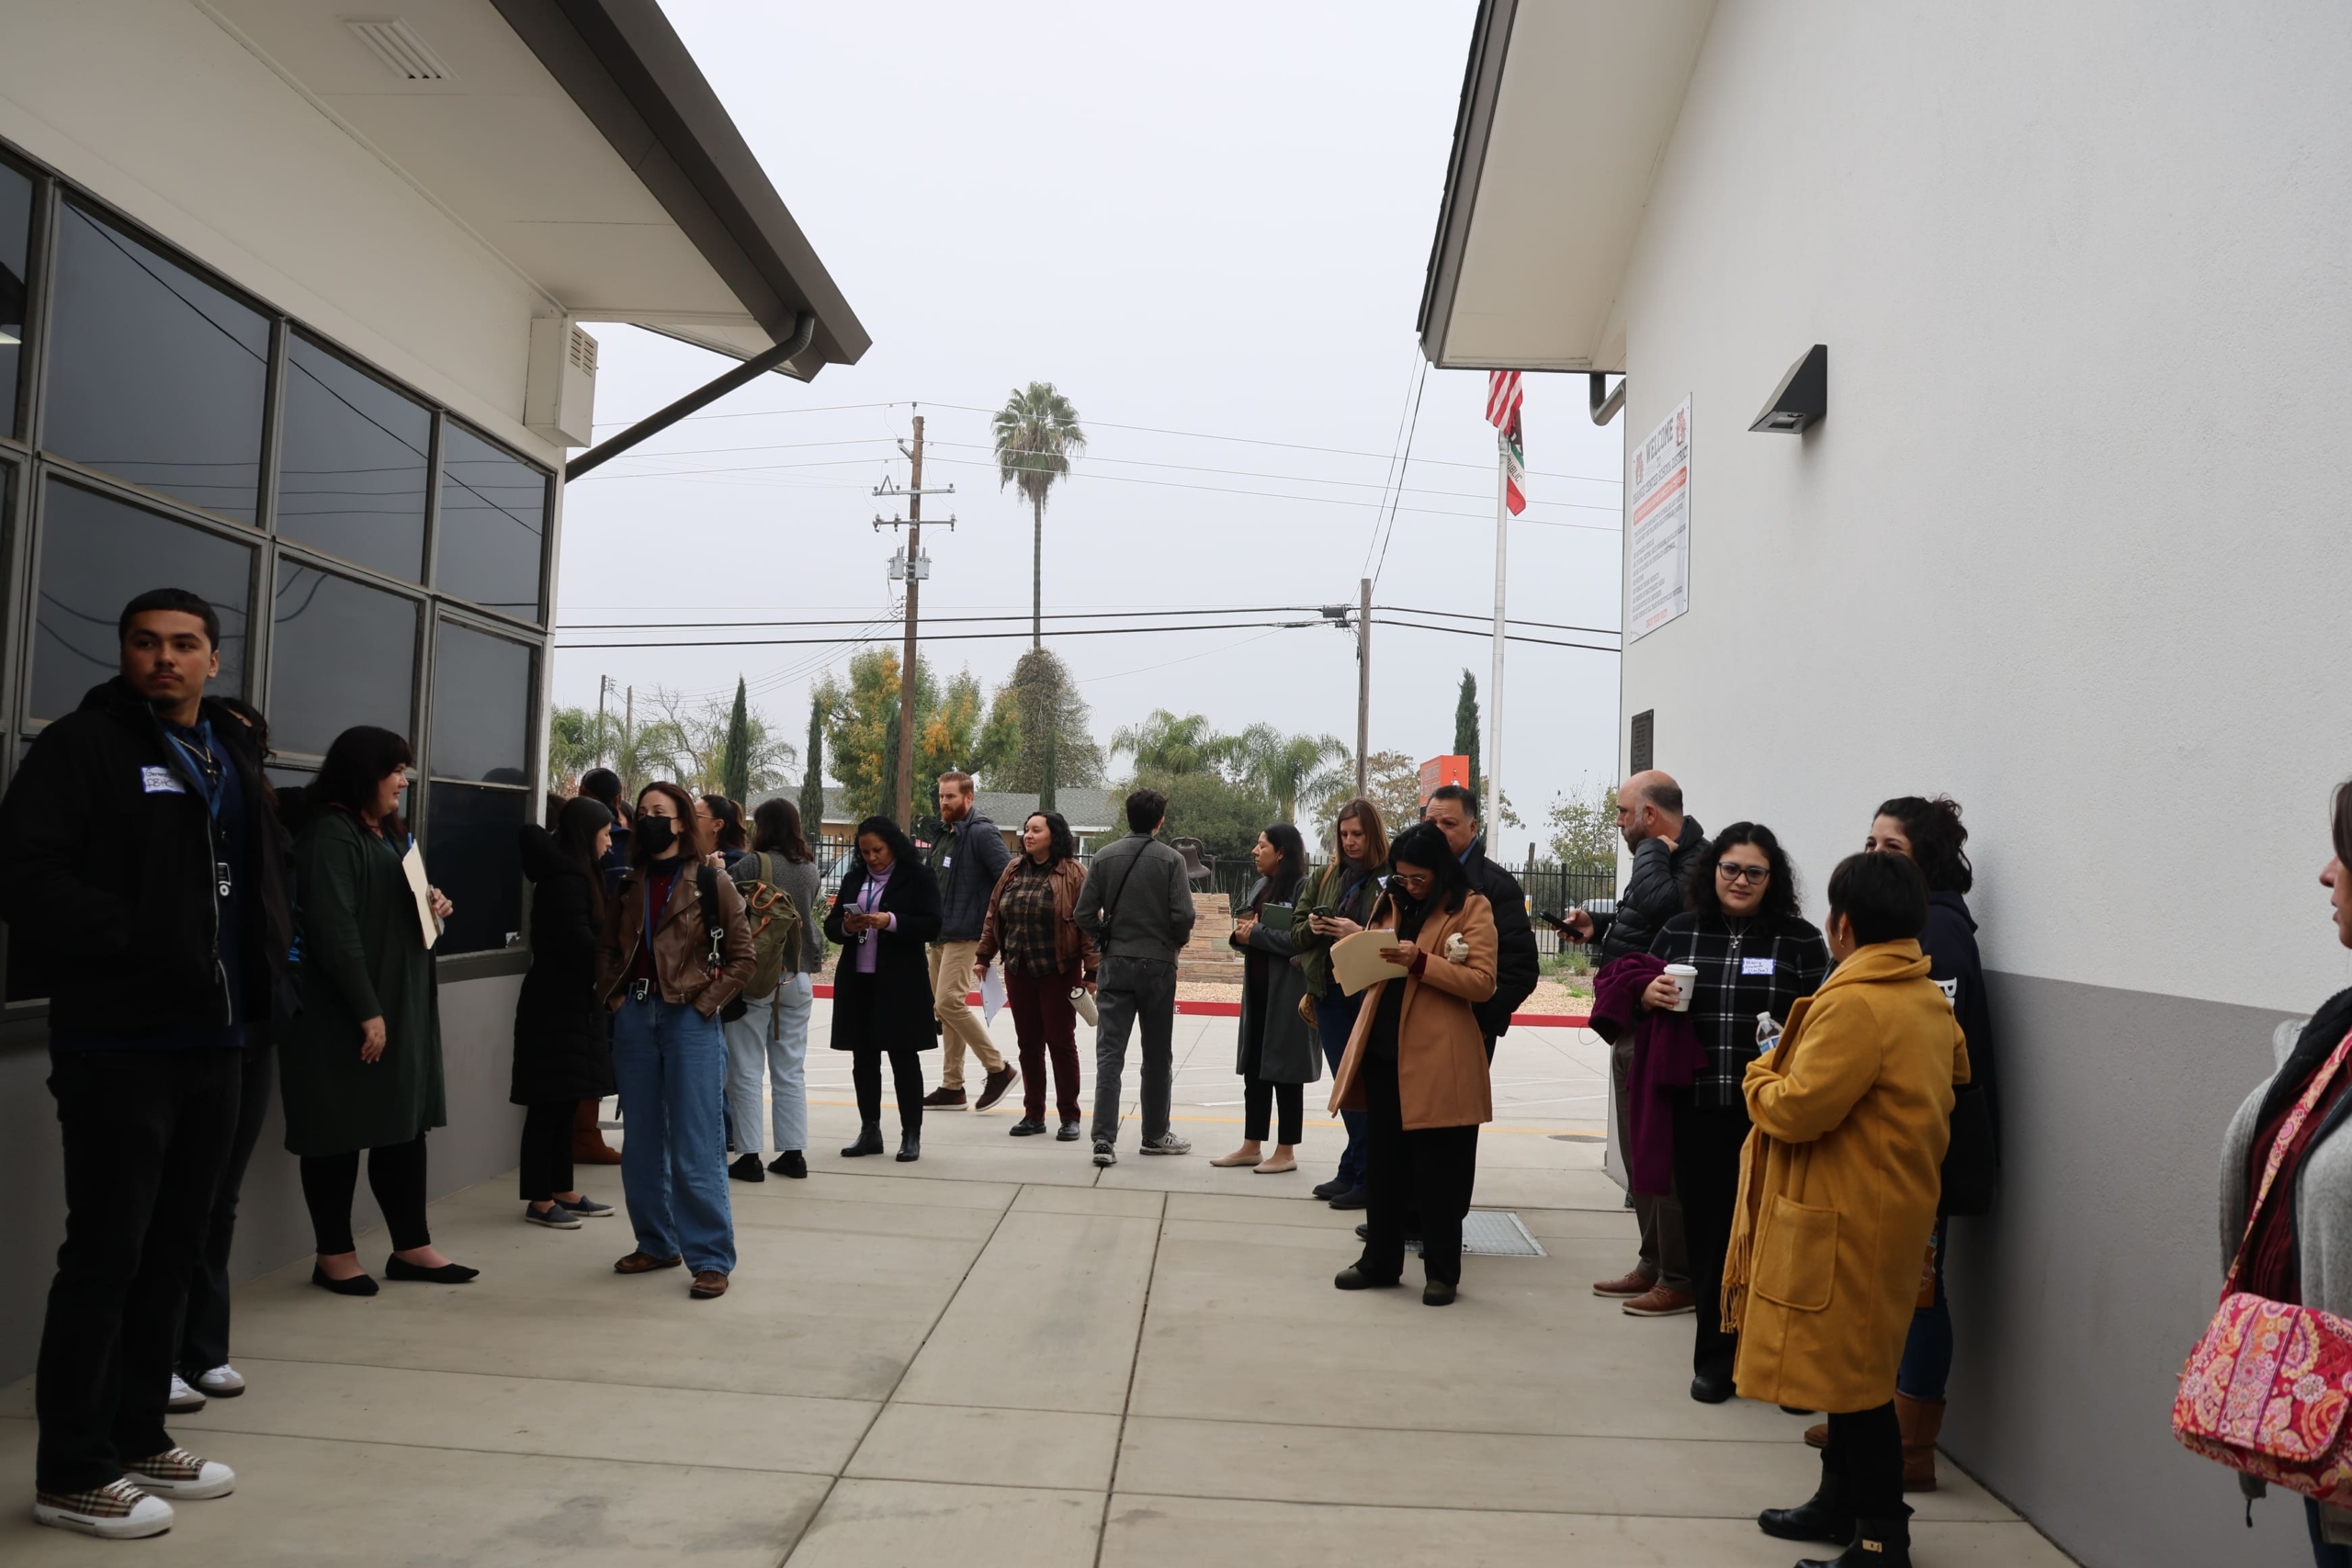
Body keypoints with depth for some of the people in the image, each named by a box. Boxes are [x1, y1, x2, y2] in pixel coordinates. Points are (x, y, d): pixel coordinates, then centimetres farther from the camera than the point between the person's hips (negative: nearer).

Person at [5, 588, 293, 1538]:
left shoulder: (233, 756, 17)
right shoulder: (84, 745, -6)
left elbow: (262, 872, 25)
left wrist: (265, 961, 9)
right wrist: (134, 941, -20)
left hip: (213, 1039, 7)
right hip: (119, 1042, -7)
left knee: (173, 1250, 14)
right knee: (106, 1254, -1)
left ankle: (139, 1440, 27)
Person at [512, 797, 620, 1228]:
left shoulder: (575, 875, 14)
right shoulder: (567, 879, -16)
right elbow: (581, 944, -20)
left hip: (570, 1004, 10)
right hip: (556, 1007, -10)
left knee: (564, 1103, 13)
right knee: (549, 1105, -3)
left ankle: (564, 1191, 20)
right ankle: (540, 1200, 4)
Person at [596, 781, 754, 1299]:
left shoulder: (710, 882, -4)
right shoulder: (627, 885, 10)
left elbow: (741, 957, -2)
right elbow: (607, 952, 19)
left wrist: (704, 1005, -9)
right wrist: (616, 998, 4)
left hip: (690, 1022, -5)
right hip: (635, 1019, 5)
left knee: (696, 1148, -5)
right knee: (642, 1142, 13)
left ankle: (711, 1258, 2)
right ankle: (657, 1243, 26)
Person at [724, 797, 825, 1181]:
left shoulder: (753, 864, -12)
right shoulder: (810, 868, 5)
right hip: (799, 975, 5)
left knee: (746, 1071, 3)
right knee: (791, 1071, 12)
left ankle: (749, 1156, 4)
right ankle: (793, 1153, 14)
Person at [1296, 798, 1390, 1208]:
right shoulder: (1324, 877, 11)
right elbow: (1297, 933, 14)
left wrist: (1360, 934, -22)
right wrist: (1312, 927, -7)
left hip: (1372, 994, -6)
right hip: (1329, 993, 6)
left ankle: (1359, 1175, 5)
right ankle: (1353, 1172, 19)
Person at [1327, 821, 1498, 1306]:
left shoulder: (1472, 907, -4)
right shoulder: (1391, 902, 15)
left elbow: (1482, 982, -12)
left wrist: (1421, 961, -22)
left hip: (1437, 1059, -6)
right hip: (1383, 1051, 6)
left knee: (1438, 1169, 3)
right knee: (1383, 1162, 12)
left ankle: (1442, 1271, 15)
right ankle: (1379, 1261, 24)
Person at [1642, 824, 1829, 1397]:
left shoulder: (1801, 940, 2)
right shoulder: (1679, 932, 8)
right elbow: (1638, 997, 16)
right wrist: (1647, 995, -6)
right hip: (1698, 1113, 2)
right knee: (1707, 1229, 8)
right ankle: (1716, 1356, 24)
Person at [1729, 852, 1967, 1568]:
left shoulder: (1853, 1005, -23)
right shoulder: (1929, 999, 8)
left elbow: (1797, 1110, -24)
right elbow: (1954, 1075, 21)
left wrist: (1760, 1074, -4)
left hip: (1845, 1218, -10)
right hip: (1887, 1205, 10)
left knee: (1852, 1373, 0)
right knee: (1849, 1365, 20)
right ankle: (1842, 1500, 32)